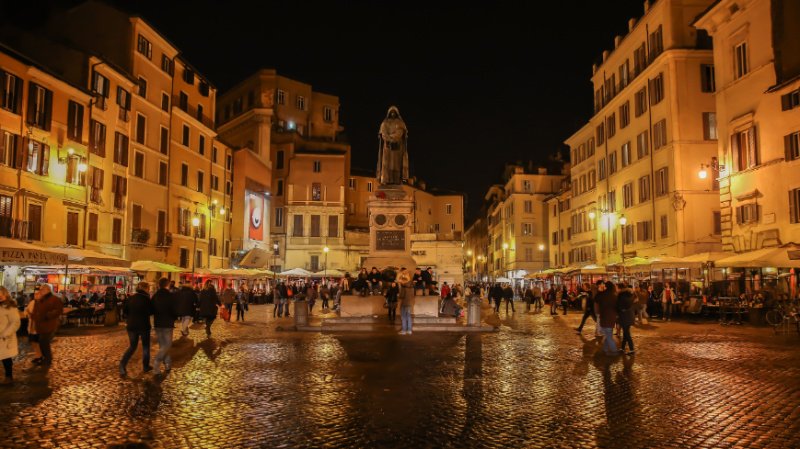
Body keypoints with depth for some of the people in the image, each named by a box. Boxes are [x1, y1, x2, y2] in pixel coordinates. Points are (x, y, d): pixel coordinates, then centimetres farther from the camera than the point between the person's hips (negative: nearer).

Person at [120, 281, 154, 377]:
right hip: (144, 326, -4)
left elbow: (126, 311, 9)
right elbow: (151, 311, -7)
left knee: (132, 346, 15)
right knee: (145, 346, 13)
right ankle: (145, 366, 20)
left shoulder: (131, 298, 3)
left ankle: (123, 364, -4)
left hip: (132, 325, 4)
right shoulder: (146, 298, -12)